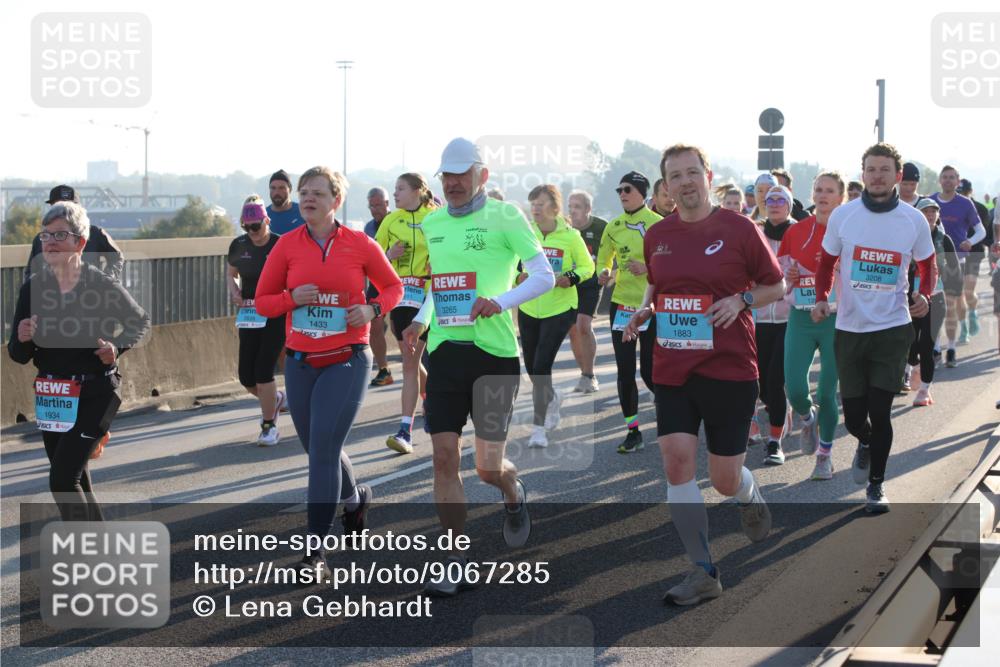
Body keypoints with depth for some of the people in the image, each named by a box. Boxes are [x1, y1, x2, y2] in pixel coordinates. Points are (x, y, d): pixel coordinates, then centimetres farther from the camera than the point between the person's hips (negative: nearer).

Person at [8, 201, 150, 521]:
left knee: (62, 479, -15)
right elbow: (18, 356, 2)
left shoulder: (102, 285, -12)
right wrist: (21, 339, -20)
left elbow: (140, 322, 5)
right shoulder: (33, 288, -2)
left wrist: (117, 346, -13)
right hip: (50, 396, 5)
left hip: (95, 394, -5)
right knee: (76, 482, 16)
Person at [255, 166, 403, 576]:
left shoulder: (360, 245, -4)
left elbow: (393, 287, 11)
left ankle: (315, 553, -7)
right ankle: (354, 497, 48)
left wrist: (372, 309, -9)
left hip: (347, 361, -3)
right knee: (320, 450, 15)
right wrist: (293, 299, -13)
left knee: (323, 450, -12)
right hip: (300, 362, 4)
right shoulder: (287, 245, 1)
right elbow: (262, 301, 6)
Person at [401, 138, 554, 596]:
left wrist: (501, 302, -20)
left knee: (489, 466, -4)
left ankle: (514, 494, 34)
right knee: (444, 458, -2)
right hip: (444, 353, 5)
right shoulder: (430, 224, 13)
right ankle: (455, 563, 6)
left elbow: (544, 275, -5)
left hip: (493, 352, -4)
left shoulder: (504, 216, -3)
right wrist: (421, 322, 9)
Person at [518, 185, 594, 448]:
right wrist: (519, 276, -11)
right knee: (532, 367, 12)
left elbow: (587, 266, 2)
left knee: (542, 366, -12)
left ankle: (539, 427, -3)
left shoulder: (570, 236, -8)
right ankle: (552, 399, 46)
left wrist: (570, 278, -16)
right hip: (528, 309, 4)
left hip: (559, 309, -4)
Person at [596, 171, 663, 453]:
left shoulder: (658, 224, -8)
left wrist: (648, 268, -24)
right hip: (622, 304, 5)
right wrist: (603, 273, -2)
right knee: (625, 371, 3)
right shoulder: (614, 226, 7)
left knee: (649, 371, -3)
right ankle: (633, 432, 13)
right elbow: (603, 259, 19)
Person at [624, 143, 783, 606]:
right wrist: (645, 309, 3)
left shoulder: (739, 229, -6)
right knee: (676, 462, -9)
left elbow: (776, 286, 3)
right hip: (671, 371, 3)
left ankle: (750, 494, 42)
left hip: (729, 369, -3)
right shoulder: (657, 236, 6)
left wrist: (741, 300, -14)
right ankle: (703, 572, 2)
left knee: (725, 480, 3)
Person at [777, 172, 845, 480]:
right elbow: (780, 277, 16)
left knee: (827, 392, 2)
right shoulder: (796, 231, 6)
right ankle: (808, 419, 26)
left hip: (836, 319, -2)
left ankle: (825, 454, 20)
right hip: (800, 318, 2)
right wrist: (787, 278, -5)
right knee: (794, 388, -9)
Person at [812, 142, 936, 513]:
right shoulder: (842, 216, -2)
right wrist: (822, 299, -3)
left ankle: (876, 484, 10)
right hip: (849, 329, 1)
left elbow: (927, 266, 11)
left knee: (879, 412, -7)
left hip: (893, 329, -1)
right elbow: (827, 261, 11)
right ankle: (866, 443, 42)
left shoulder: (914, 220, -3)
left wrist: (924, 295, -7)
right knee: (854, 416, 6)